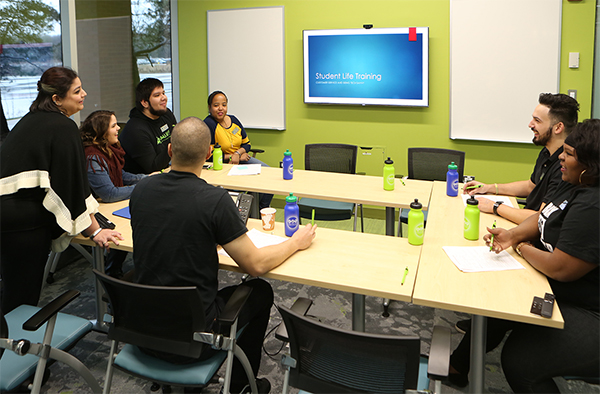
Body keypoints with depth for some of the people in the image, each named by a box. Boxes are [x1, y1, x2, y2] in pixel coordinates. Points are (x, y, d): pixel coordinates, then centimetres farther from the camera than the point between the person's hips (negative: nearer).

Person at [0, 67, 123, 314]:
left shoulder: (31, 119, 16)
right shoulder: (64, 128, -12)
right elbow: (73, 184, -14)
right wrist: (94, 231, -8)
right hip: (25, 219, -9)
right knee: (23, 296, 3)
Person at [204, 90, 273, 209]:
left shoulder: (233, 120, 6)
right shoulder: (208, 124, -13)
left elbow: (247, 143, 11)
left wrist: (238, 153, -10)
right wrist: (230, 157, -15)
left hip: (241, 158, 7)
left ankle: (263, 208, 7)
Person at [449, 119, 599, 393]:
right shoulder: (573, 186, 3)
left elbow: (559, 269, -29)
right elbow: (541, 218, 12)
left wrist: (522, 248, -10)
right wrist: (513, 235, -9)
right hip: (562, 295, 11)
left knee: (518, 361, -20)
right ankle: (458, 368, 37)